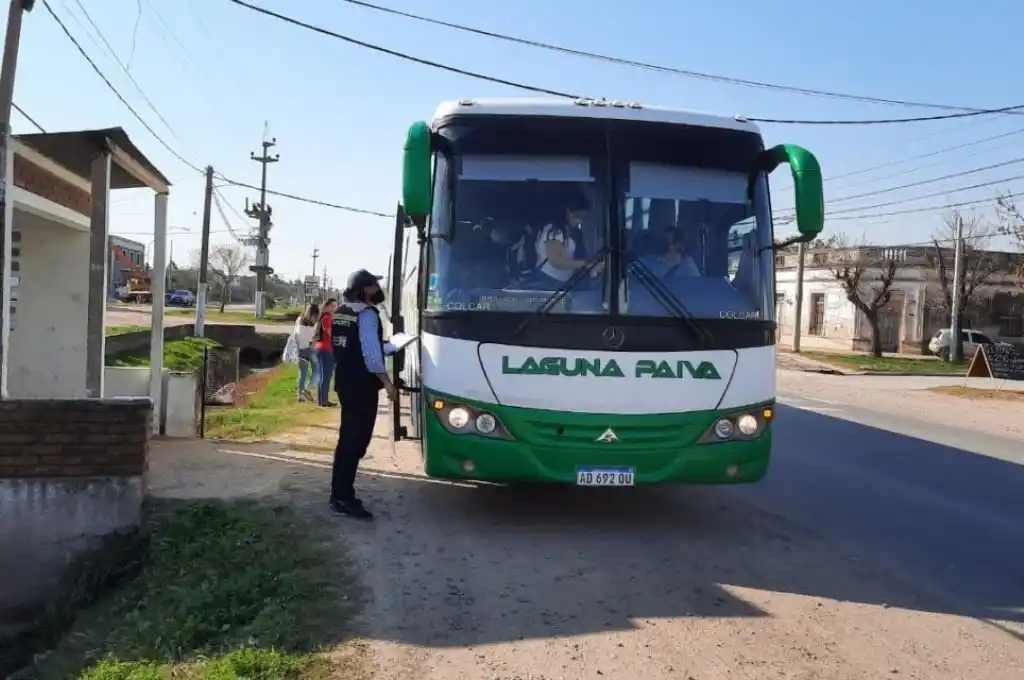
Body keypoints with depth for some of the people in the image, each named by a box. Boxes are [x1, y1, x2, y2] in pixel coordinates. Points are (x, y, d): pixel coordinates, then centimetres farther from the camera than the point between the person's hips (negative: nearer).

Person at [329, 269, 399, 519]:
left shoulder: (342, 312, 14)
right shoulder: (367, 313, -14)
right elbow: (371, 352, -21)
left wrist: (393, 346, 30)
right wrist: (387, 382, -19)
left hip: (345, 382, 10)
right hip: (362, 385, -10)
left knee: (347, 439, 15)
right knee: (355, 441, -6)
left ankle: (340, 493, 21)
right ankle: (342, 498, -5)